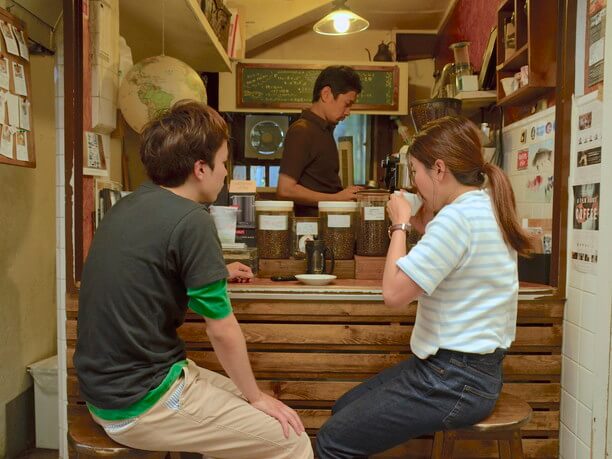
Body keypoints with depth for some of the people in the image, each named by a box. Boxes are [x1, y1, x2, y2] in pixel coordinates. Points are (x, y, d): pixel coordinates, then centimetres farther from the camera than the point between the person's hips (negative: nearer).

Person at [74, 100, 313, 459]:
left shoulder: (131, 204, 5)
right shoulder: (191, 220, -22)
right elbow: (222, 330, -16)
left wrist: (215, 273, 34)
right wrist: (257, 397, -1)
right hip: (139, 402, -9)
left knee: (244, 399, 21)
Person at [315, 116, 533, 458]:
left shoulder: (458, 215, -23)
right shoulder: (486, 206, 9)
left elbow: (395, 292, -25)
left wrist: (400, 225, -13)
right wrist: (422, 225, 8)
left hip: (453, 381, -10)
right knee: (344, 409, 17)